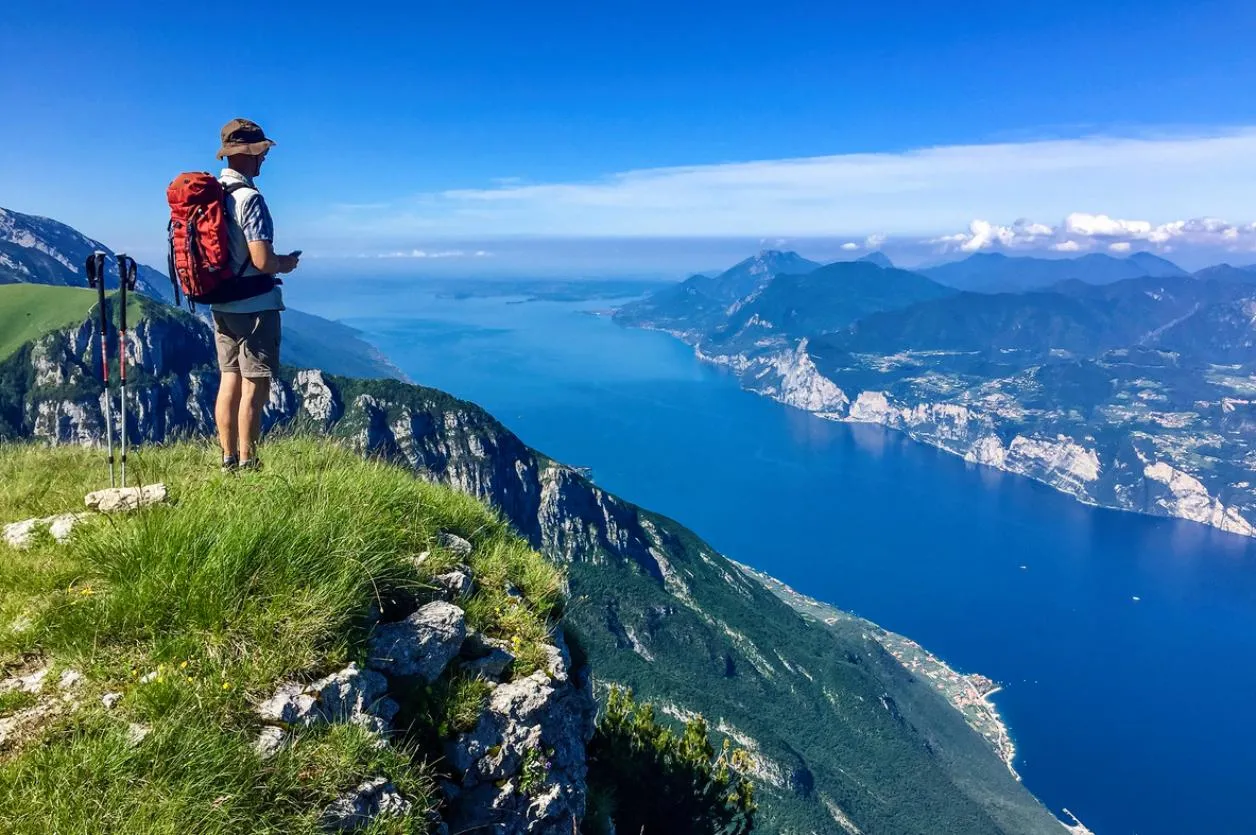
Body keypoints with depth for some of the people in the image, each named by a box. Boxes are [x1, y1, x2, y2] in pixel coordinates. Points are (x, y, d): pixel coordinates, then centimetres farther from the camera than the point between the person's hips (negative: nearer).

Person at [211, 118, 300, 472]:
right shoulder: (249, 198, -17)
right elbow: (263, 261, -24)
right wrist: (286, 264, -2)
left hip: (221, 305, 9)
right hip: (254, 306, -8)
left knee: (230, 379, 13)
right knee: (255, 385, -1)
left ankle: (228, 459, 19)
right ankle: (247, 464, 3)